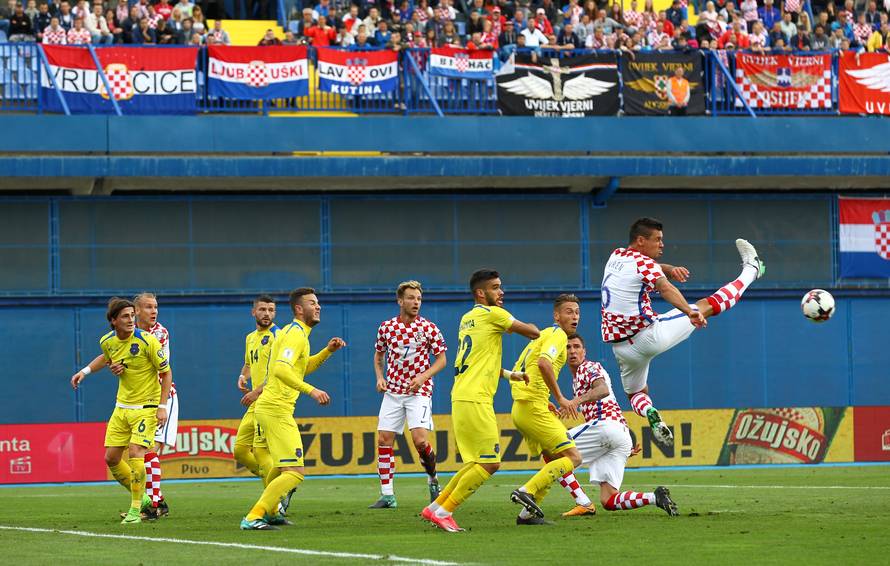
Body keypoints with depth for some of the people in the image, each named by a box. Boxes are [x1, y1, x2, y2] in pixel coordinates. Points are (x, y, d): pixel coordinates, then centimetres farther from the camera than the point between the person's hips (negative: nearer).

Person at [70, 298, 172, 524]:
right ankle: (141, 498, 24)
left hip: (146, 407, -6)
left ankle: (136, 510, -11)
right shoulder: (107, 341, -1)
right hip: (122, 407, 6)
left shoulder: (147, 341, -17)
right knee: (111, 458, 4)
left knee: (135, 452, -20)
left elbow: (166, 373, -10)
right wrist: (85, 371, 12)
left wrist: (162, 407, -15)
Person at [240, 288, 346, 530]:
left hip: (266, 407, 11)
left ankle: (270, 512, 43)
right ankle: (253, 518, -21)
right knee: (294, 473, -16)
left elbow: (303, 367, 31)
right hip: (277, 410, -11)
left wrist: (328, 351, 17)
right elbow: (281, 369, -29)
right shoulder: (296, 335, -13)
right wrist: (311, 390, -36)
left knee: (282, 465, 31)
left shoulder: (291, 332, 18)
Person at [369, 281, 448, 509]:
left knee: (420, 440, -18)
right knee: (384, 439, -3)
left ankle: (432, 479, 11)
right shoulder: (386, 327, 4)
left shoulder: (429, 328, -4)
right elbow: (378, 356, 18)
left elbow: (441, 359, 0)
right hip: (393, 391, 3)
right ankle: (387, 495, 3)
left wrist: (423, 376, -14)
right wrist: (379, 377, 1)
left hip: (419, 392, -3)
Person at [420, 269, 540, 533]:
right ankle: (444, 511, -5)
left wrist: (510, 375, 28)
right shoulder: (492, 314, -7)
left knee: (477, 463, 17)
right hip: (475, 400, -9)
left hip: (462, 399, 9)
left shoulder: (467, 318, 19)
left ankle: (435, 508, 18)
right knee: (489, 463, -7)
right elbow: (533, 332, 0)